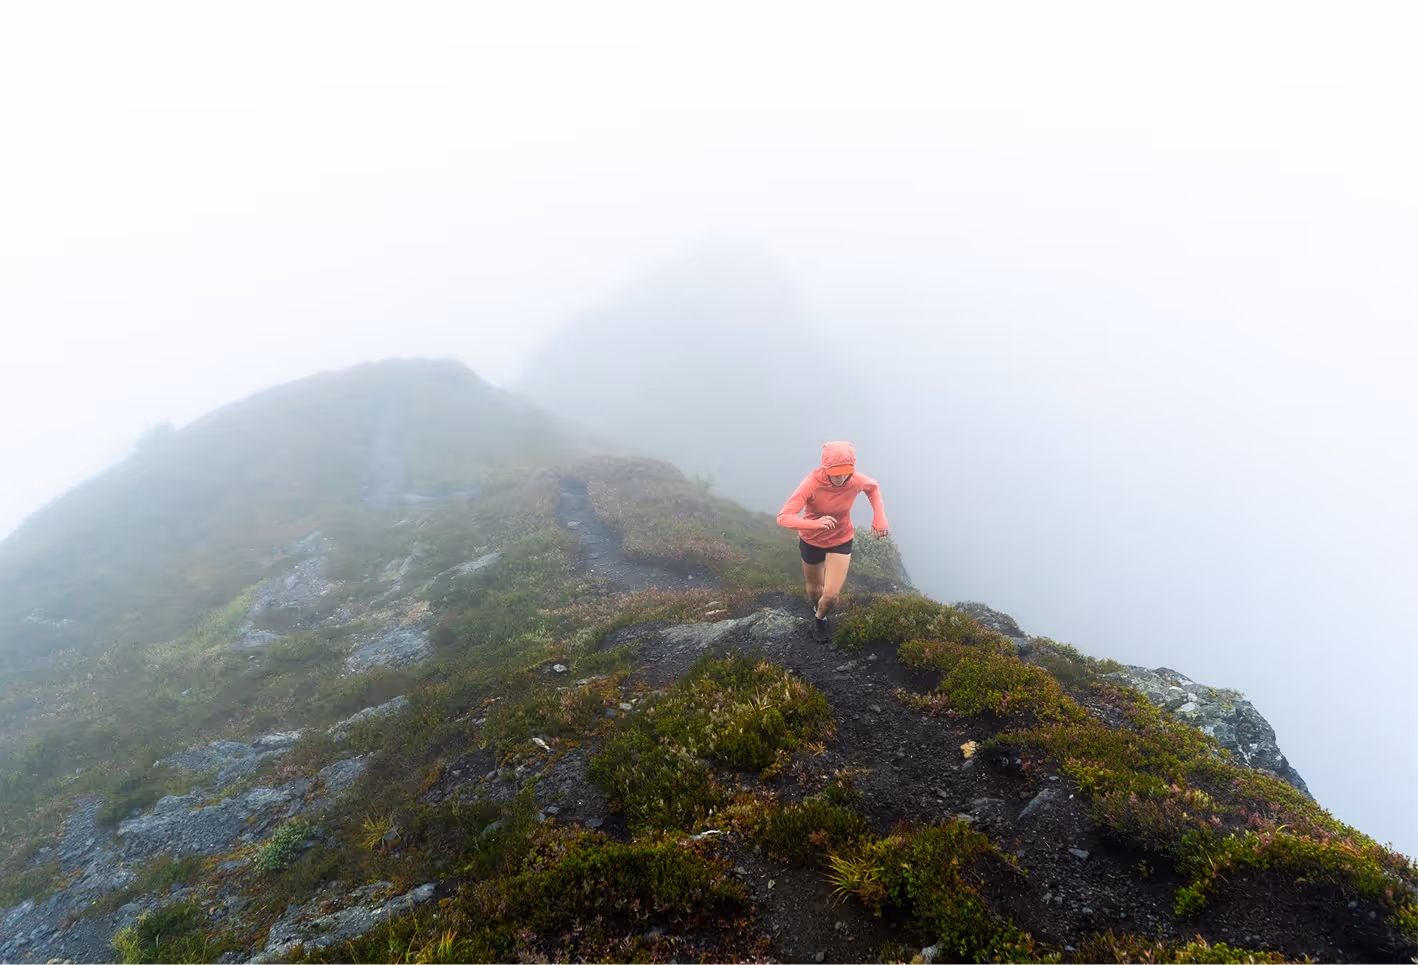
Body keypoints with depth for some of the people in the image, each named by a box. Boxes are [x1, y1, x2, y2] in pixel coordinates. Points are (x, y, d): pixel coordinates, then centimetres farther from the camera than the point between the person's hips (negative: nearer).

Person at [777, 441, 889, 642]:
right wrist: (816, 523, -53)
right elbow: (783, 517, -38)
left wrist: (879, 517, -8)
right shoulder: (811, 484, -33)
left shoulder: (856, 481, -24)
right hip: (811, 541, -1)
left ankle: (820, 618, 29)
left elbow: (873, 487, 3)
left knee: (831, 596, -7)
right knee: (814, 592, 18)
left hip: (841, 541, 1)